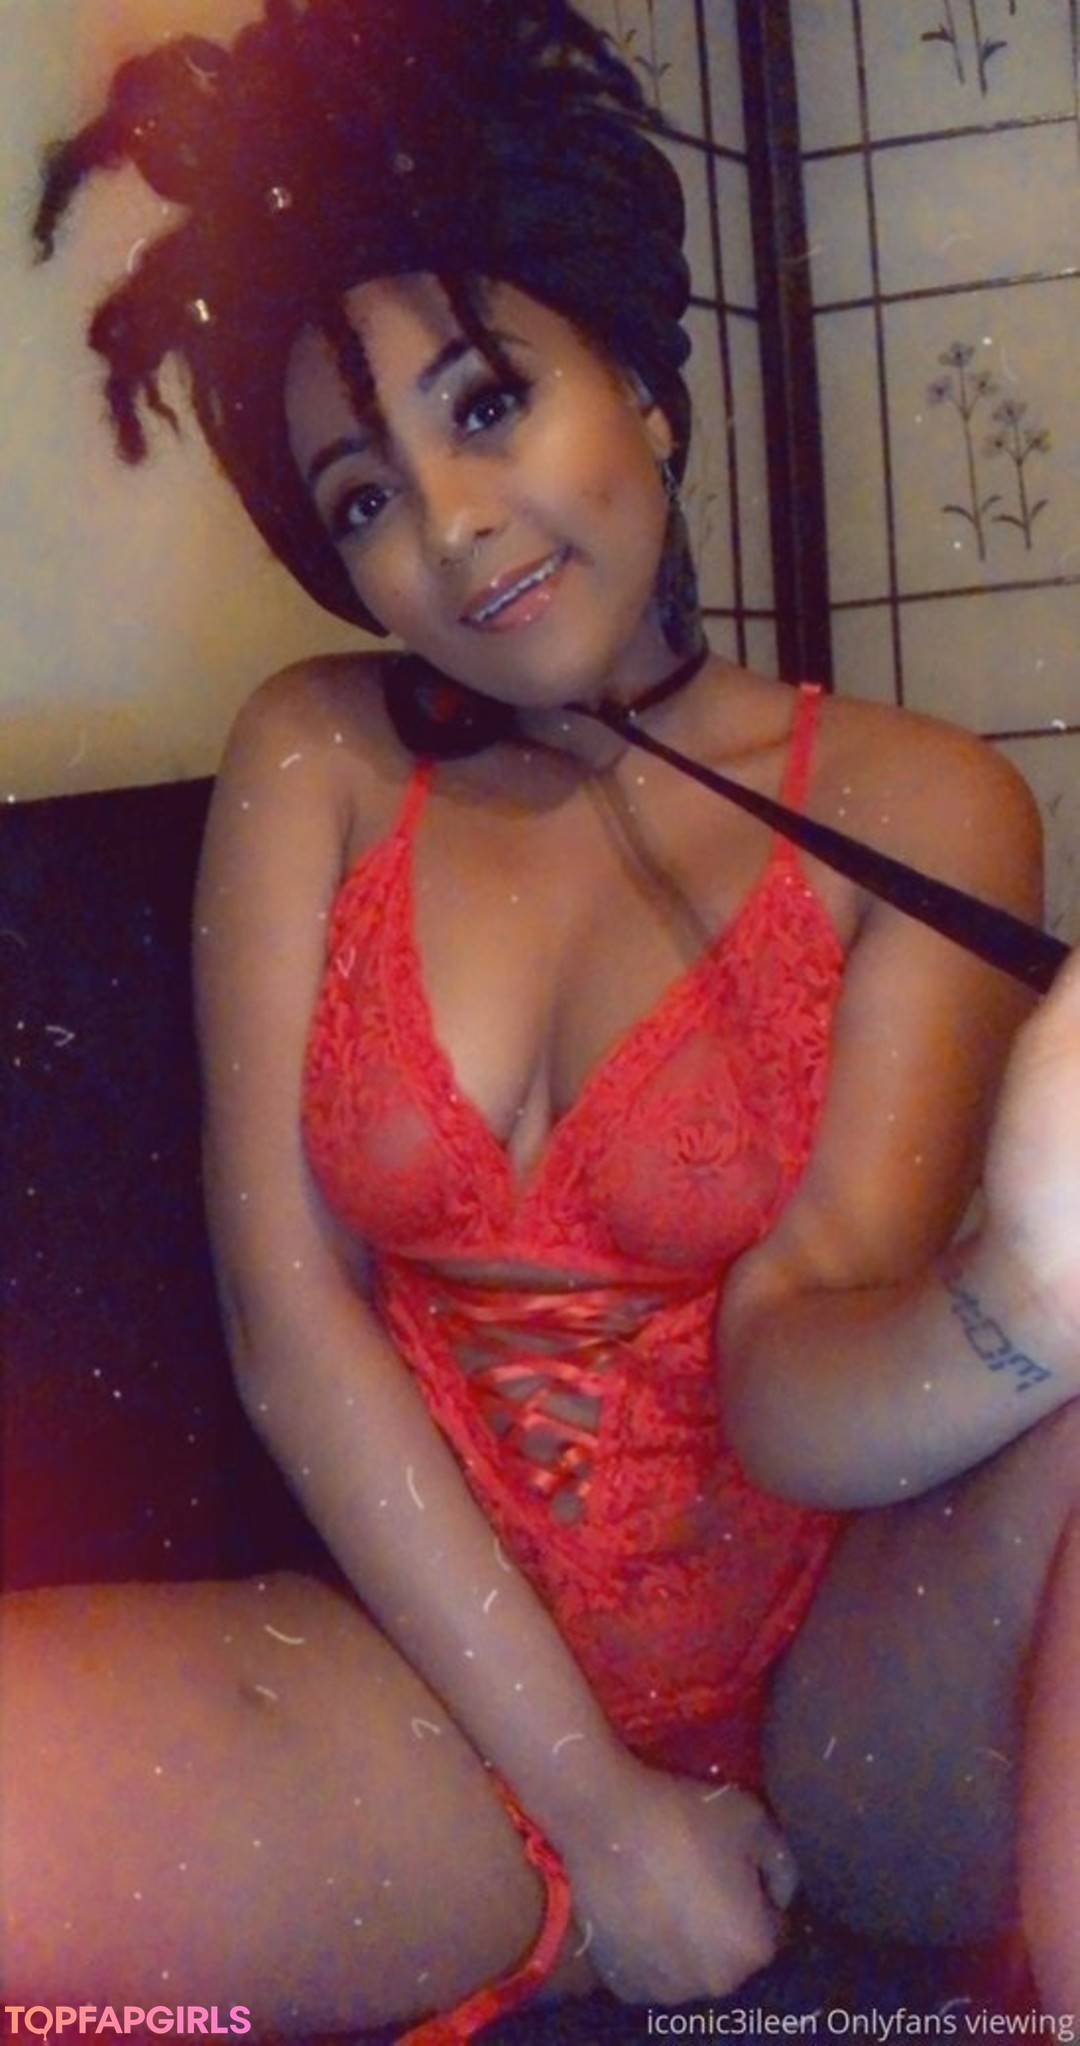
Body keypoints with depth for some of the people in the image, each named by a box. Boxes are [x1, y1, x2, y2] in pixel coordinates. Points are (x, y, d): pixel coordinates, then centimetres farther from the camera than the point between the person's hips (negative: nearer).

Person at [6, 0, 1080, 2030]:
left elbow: (790, 1382, -12)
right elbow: (291, 1325, -2)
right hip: (456, 1693, 1)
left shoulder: (909, 809, -2)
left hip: (851, 1688, 0)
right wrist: (592, 1803, -9)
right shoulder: (313, 768, 4)